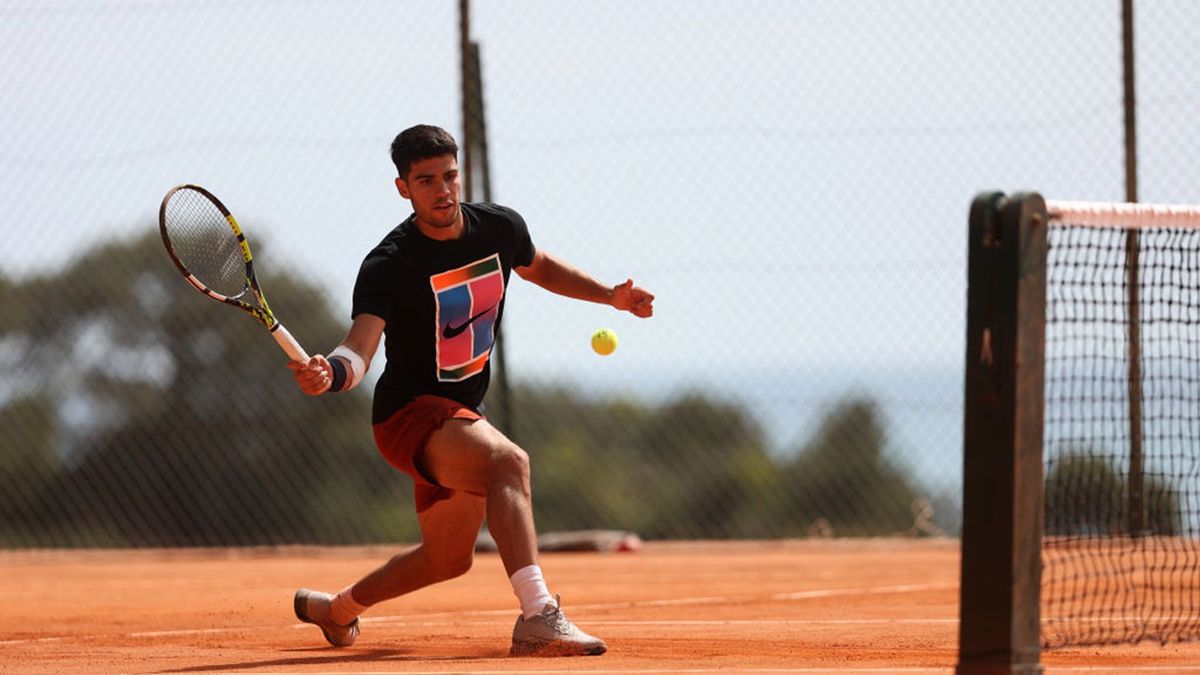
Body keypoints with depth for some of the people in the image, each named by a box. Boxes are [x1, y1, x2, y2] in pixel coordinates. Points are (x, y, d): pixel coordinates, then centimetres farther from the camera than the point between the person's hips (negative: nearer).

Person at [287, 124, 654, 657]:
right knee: (508, 461, -36)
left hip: (459, 414, 8)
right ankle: (538, 617, -46)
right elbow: (360, 347, -36)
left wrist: (610, 295, 11)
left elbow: (539, 268, 21)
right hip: (408, 413, -8)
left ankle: (336, 608, 45)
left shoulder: (501, 227, -3)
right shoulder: (388, 266, -23)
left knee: (448, 559, 20)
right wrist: (330, 373, -58)